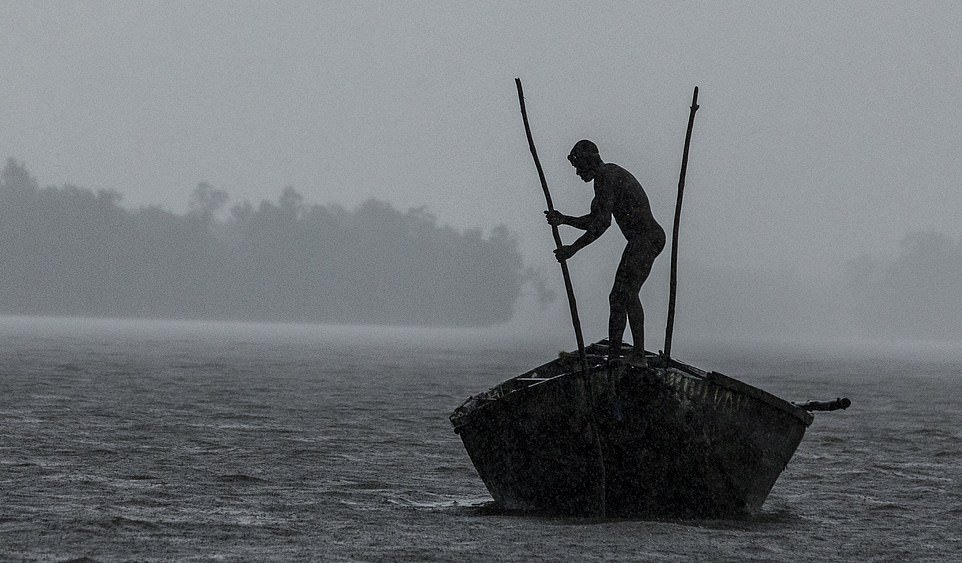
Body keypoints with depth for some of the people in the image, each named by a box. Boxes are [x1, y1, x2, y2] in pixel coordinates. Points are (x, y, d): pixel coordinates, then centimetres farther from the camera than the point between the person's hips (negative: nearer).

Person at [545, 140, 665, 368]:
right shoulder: (611, 175, 22)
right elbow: (593, 221, 29)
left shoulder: (606, 178, -11)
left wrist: (573, 248, -17)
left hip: (646, 237, -11)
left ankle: (639, 355, -27)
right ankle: (613, 355, 11)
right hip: (640, 240, 11)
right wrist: (563, 220, 17)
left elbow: (602, 223, -20)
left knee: (627, 293, -20)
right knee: (617, 296, 10)